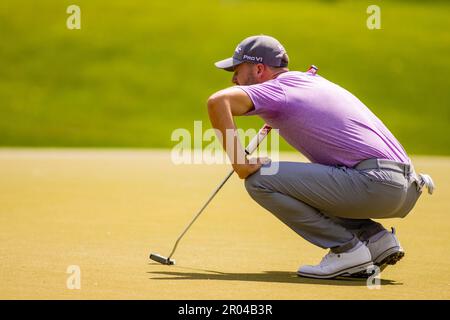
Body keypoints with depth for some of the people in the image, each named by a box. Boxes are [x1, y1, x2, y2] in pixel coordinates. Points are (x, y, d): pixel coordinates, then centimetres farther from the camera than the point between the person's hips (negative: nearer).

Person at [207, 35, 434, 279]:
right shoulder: (310, 79, 25)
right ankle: (376, 238, 12)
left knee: (260, 179, -10)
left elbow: (218, 101, -18)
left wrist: (238, 162, -12)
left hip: (375, 182, -9)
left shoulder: (276, 90, -1)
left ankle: (347, 249, -7)